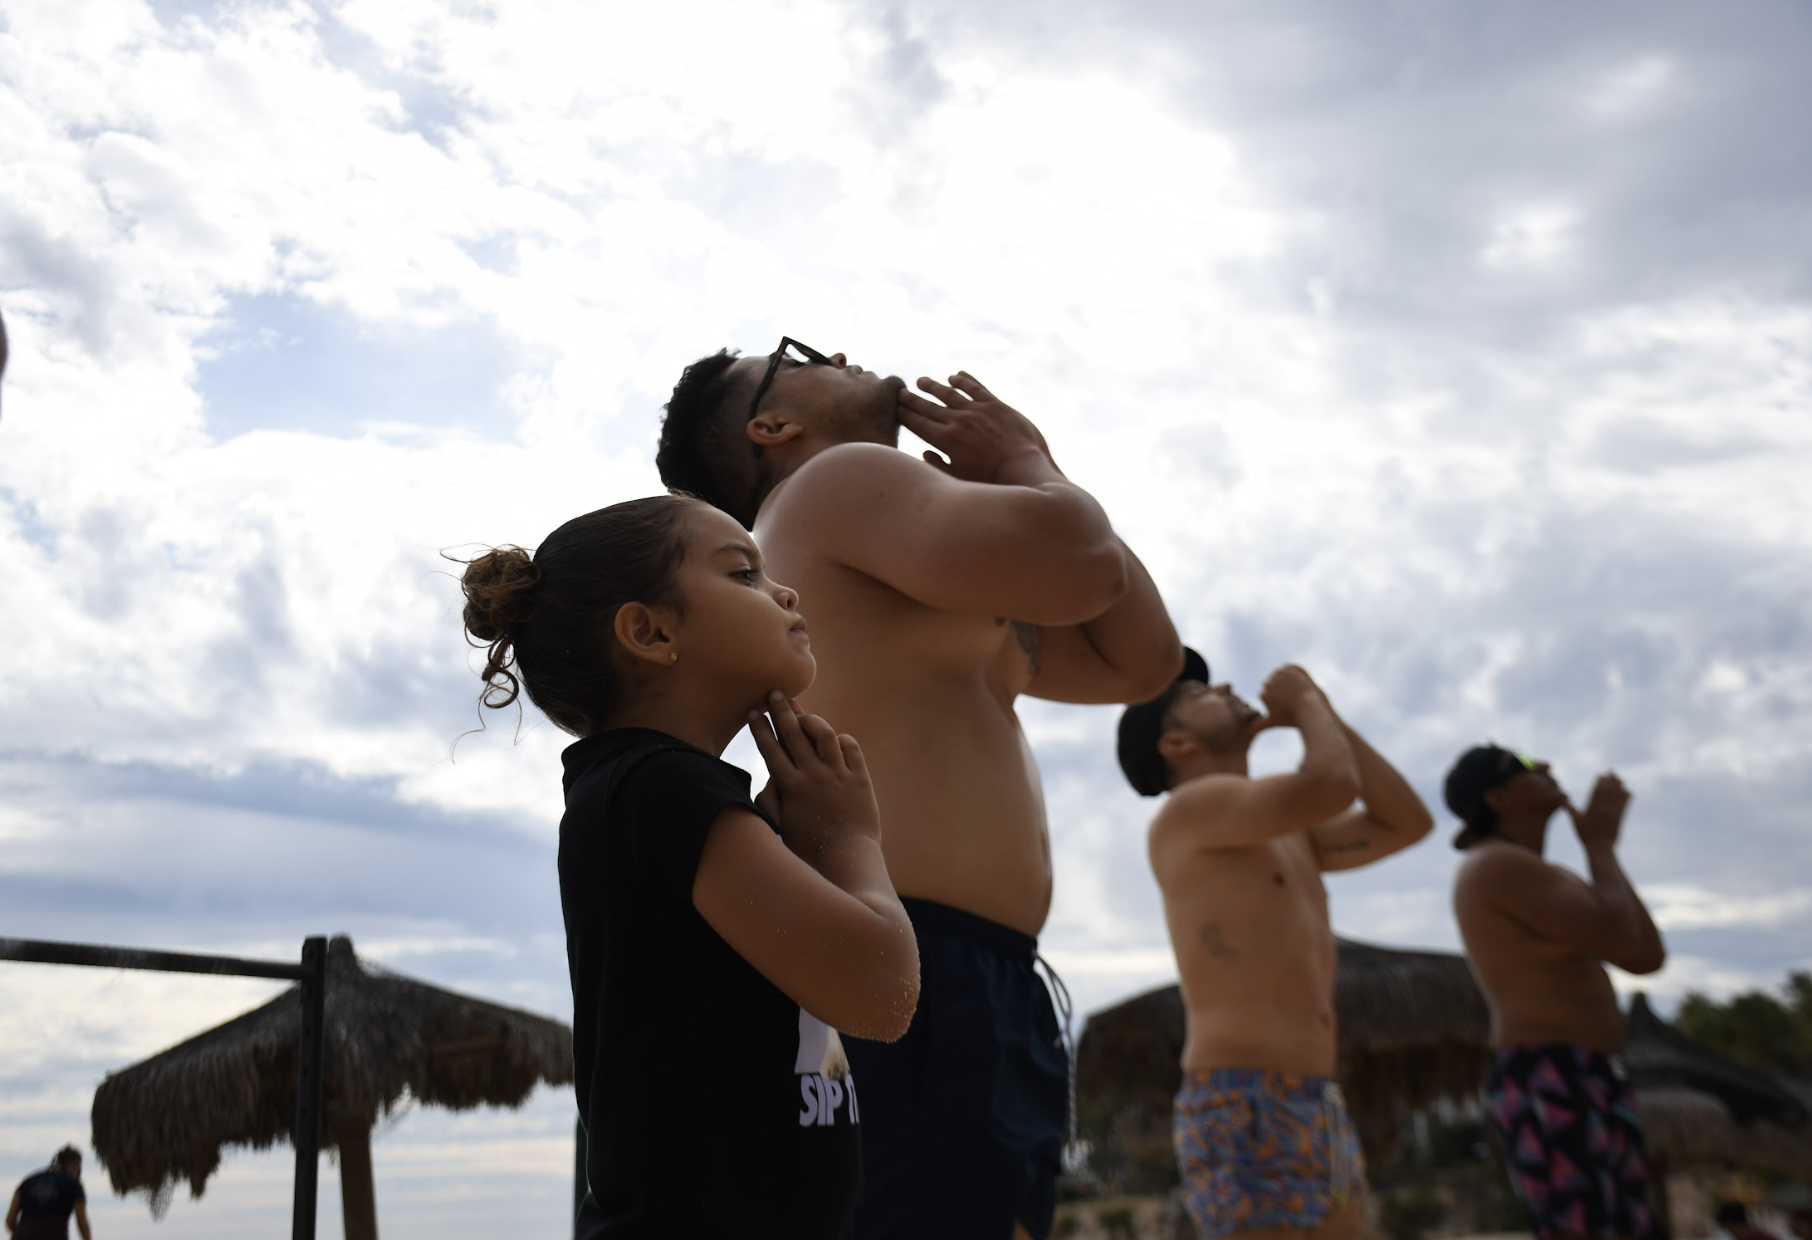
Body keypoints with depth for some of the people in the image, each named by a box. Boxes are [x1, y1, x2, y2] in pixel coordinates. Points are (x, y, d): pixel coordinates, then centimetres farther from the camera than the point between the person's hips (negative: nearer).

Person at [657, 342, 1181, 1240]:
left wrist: (1029, 475, 20)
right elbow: (1083, 560, -18)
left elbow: (1141, 658, 24)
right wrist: (1027, 462, 6)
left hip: (980, 997, 10)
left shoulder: (949, 594, 28)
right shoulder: (838, 481, -3)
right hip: (915, 982, -10)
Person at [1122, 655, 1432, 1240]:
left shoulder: (1287, 834, 23)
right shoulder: (1187, 808, -5)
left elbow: (1406, 823, 23)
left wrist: (1323, 716, 18)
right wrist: (1305, 701, 2)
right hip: (1245, 1116, -9)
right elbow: (1332, 787, -19)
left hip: (1321, 1117, 9)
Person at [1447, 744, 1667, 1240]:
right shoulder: (1500, 864, -10)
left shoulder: (1549, 880, 24)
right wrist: (1600, 845, 0)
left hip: (1584, 1089, 11)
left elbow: (1648, 955, 19)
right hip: (1550, 1091, -11)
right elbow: (1618, 937, -16)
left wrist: (1603, 845, 16)